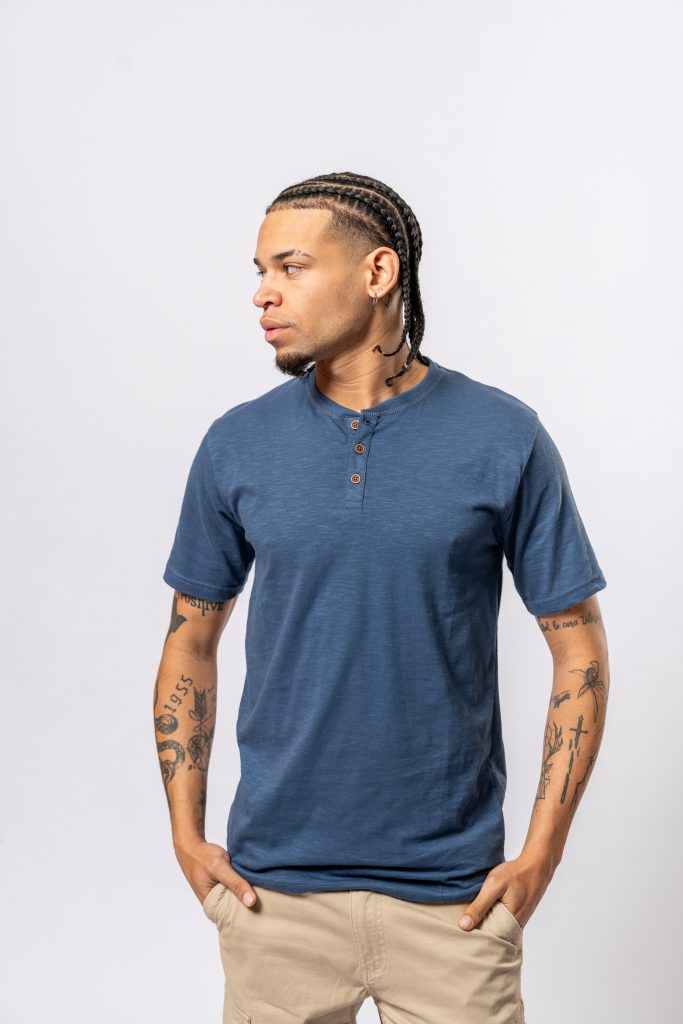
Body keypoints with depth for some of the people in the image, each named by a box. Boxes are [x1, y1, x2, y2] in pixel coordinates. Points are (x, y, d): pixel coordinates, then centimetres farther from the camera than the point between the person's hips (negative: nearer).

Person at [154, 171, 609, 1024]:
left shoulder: (504, 439, -6)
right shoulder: (236, 446, 0)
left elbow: (578, 649, -1)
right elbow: (191, 641, 9)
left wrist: (540, 855, -6)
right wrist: (186, 834, 3)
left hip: (453, 894, -1)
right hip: (275, 888, 2)